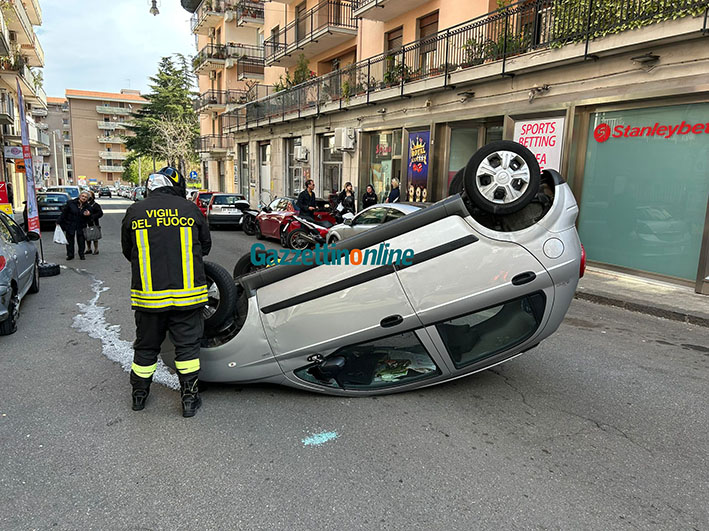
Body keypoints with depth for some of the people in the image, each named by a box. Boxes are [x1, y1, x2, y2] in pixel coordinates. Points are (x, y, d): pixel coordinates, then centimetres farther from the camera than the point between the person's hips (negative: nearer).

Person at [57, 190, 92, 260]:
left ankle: (81, 255, 15)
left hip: (81, 226, 1)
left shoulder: (87, 207, 0)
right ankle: (70, 255, 16)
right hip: (70, 225, -1)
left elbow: (89, 219, 5)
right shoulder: (70, 203, -4)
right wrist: (59, 222, -2)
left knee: (81, 241, 2)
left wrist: (87, 215, -18)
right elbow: (64, 213, -1)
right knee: (70, 240, 6)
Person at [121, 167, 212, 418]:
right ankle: (190, 398, 17)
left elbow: (127, 251, 12)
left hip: (148, 293, 2)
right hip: (187, 292, -1)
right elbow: (206, 246, 9)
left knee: (146, 345, 17)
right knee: (187, 345, 10)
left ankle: (139, 394, 33)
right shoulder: (190, 209, -2)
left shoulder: (134, 212, 1)